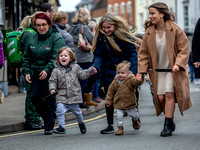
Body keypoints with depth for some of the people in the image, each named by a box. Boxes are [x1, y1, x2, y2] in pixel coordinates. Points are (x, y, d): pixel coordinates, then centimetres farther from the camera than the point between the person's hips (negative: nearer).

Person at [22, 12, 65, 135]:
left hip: (51, 74, -6)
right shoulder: (32, 38, 10)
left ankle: (49, 126, 5)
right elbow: (27, 57, 16)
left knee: (49, 99, -6)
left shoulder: (56, 38, -9)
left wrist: (47, 70, -26)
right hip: (37, 73, 6)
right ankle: (47, 118, 20)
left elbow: (56, 57, -17)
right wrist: (27, 72, 5)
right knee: (35, 97, -2)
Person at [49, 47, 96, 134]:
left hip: (74, 95, 1)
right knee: (60, 110, -19)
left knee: (77, 111, 14)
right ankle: (61, 127, -10)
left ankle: (81, 123, 41)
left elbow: (83, 75, 9)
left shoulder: (75, 67, 3)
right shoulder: (56, 70, -2)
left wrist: (91, 70, 1)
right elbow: (52, 81, 0)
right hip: (62, 96, -1)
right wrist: (52, 89, -16)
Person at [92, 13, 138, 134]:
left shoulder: (124, 36, -12)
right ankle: (110, 125, 12)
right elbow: (99, 56, -2)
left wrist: (133, 73, -19)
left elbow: (132, 55, -11)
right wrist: (96, 67, -21)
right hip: (108, 73, 3)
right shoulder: (101, 37, -2)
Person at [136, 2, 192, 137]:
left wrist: (178, 64, -20)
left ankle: (168, 126, -7)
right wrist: (141, 71, -5)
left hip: (172, 70, -3)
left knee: (169, 95, -13)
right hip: (158, 70, 4)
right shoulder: (149, 32, 0)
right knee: (160, 97, -1)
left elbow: (184, 49, -6)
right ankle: (171, 121, 21)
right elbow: (143, 53, 4)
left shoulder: (175, 29, -10)